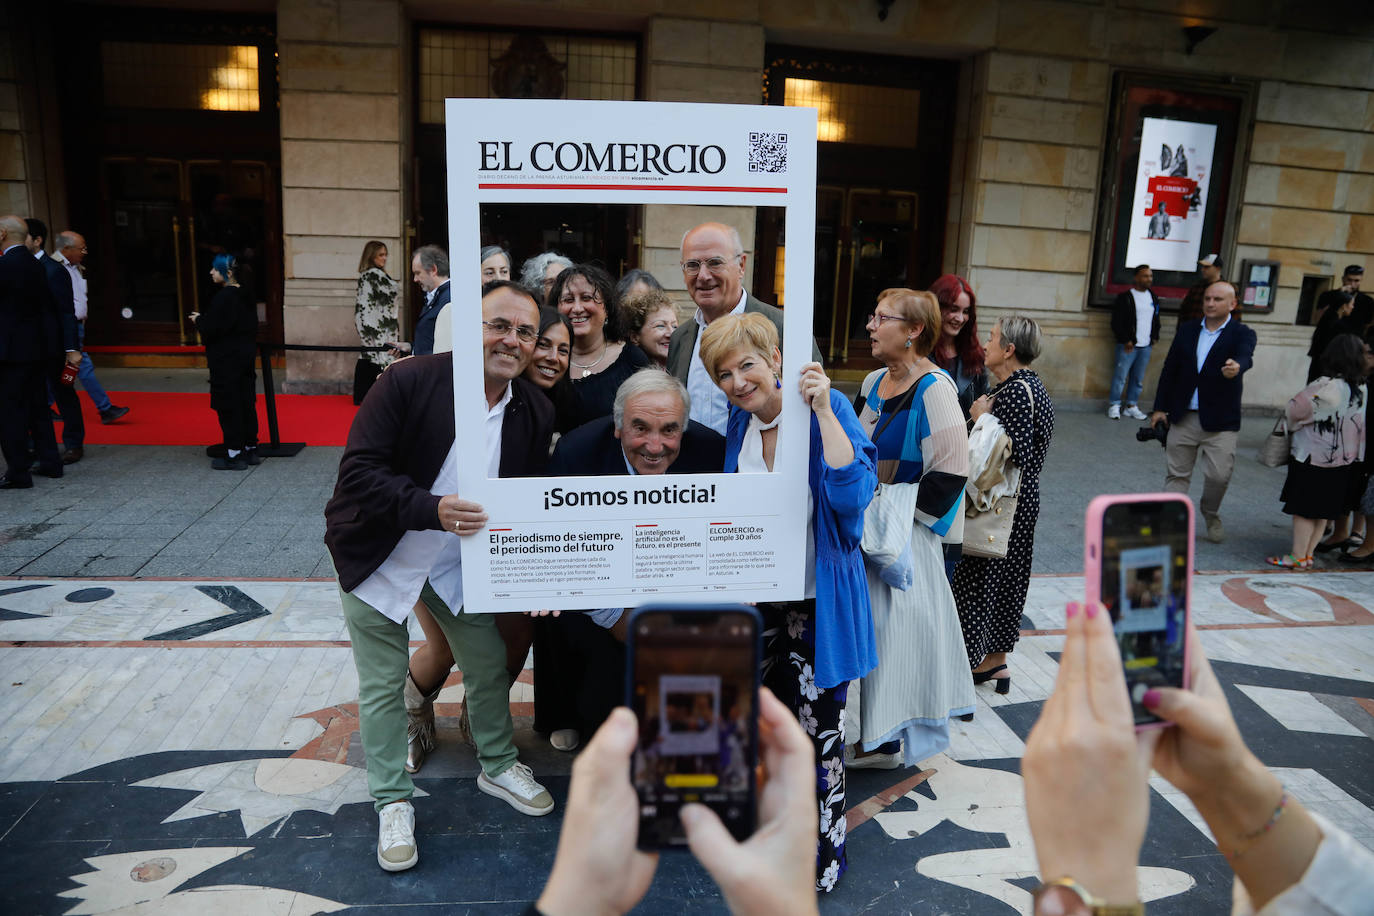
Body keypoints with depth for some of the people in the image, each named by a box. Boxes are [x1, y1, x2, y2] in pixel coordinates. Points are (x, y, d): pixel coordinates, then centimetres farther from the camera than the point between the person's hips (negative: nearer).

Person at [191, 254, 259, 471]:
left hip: (227, 361, -9)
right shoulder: (245, 296, 9)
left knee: (228, 408, -1)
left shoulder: (224, 298, -18)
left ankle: (234, 455, 3)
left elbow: (211, 329, -21)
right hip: (246, 356, 9)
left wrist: (199, 320, -1)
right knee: (246, 404, 13)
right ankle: (250, 449, 19)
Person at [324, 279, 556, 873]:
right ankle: (392, 802, 27)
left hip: (462, 558, 4)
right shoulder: (410, 381, -24)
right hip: (380, 556, -3)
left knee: (490, 664, 12)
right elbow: (357, 472, -26)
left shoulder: (535, 413, -8)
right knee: (383, 685, 7)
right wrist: (432, 509, -39)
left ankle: (497, 766, 38)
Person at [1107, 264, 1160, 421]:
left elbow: (1156, 320, 23)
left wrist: (1154, 337, 11)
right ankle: (1114, 406, 5)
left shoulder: (1153, 297, 14)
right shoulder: (1124, 297, -5)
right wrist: (1126, 340, -11)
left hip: (1146, 346, 6)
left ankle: (1131, 406, 16)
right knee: (1120, 376, -4)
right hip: (1128, 345, -5)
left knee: (1139, 378, 8)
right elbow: (1116, 322, -8)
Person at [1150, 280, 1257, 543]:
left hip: (1220, 421, -3)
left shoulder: (1242, 334, -2)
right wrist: (1160, 407, 6)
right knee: (1176, 474, 7)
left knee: (1219, 475, -5)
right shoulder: (1187, 331, 8)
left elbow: (1246, 356, -25)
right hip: (1183, 417, 3)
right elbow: (1169, 370, 10)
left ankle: (1211, 514, 24)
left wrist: (1237, 366, -49)